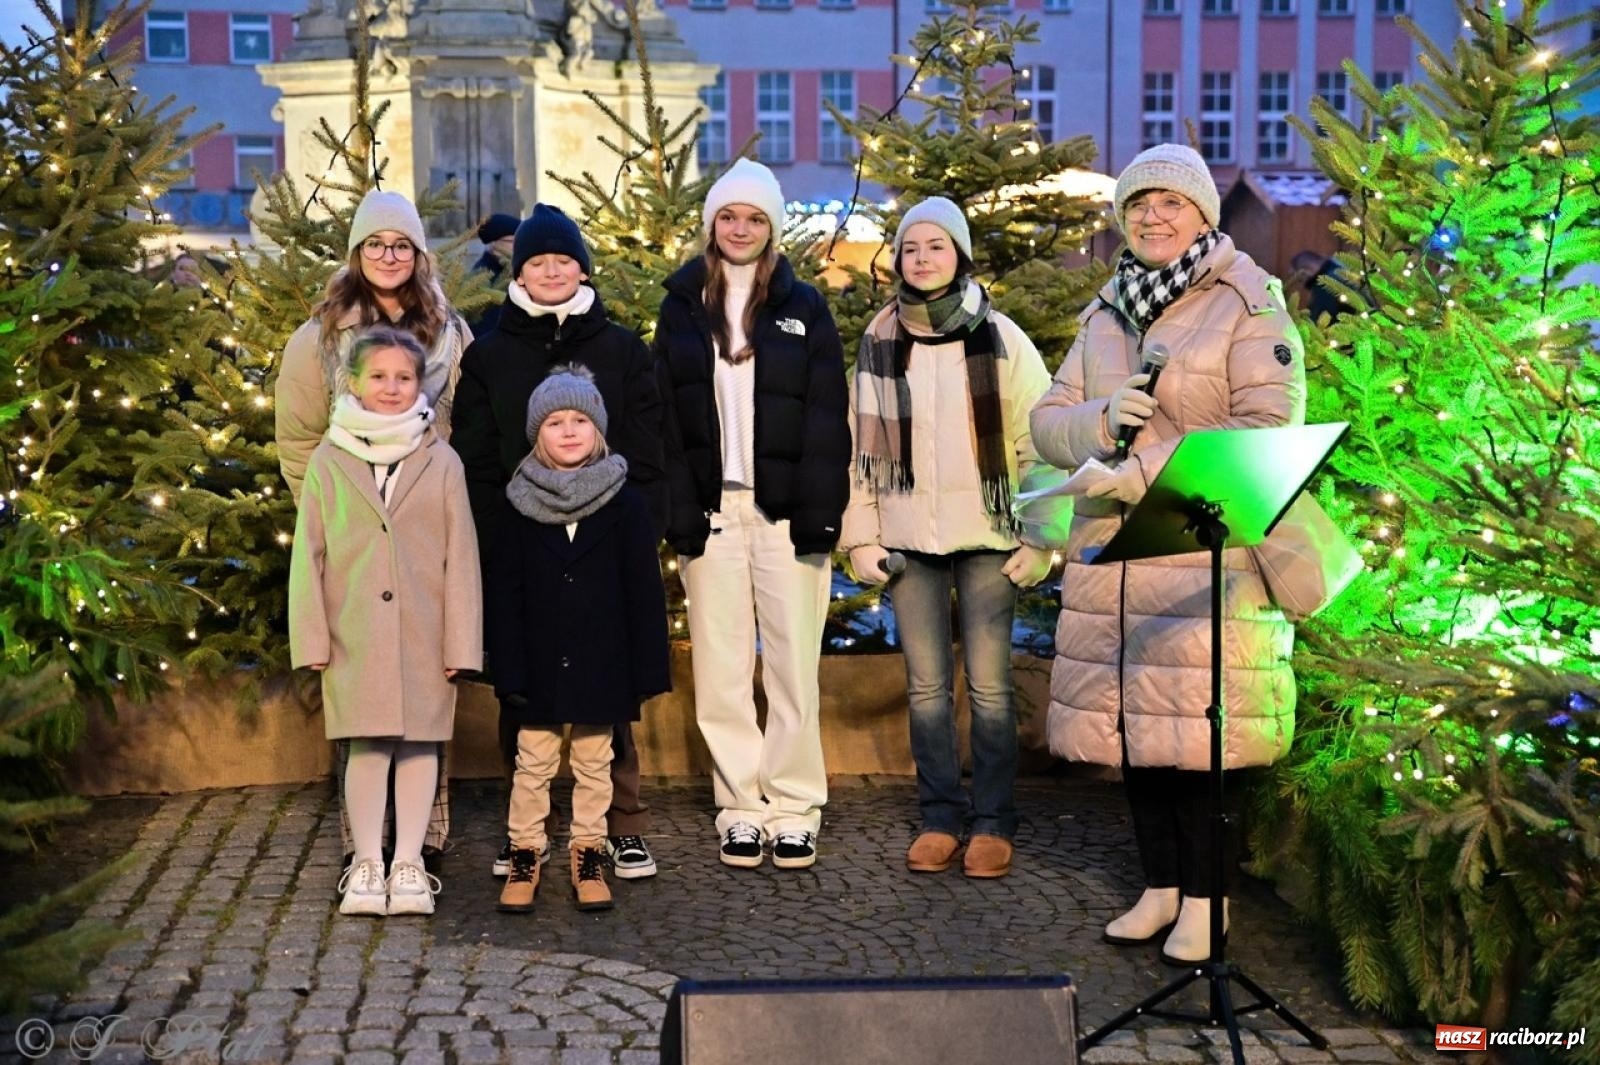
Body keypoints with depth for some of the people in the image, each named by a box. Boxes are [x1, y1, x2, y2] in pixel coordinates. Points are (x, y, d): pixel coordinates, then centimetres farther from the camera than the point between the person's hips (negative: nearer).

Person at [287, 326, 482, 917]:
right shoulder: (328, 461, 4)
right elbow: (308, 555, 5)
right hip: (354, 630, 0)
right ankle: (367, 865, 12)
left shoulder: (441, 462, 3)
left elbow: (460, 556, 2)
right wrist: (312, 638, -1)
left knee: (421, 742, 4)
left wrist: (461, 642, -2)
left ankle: (408, 863, 14)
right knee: (367, 745, 2)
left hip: (424, 631, 0)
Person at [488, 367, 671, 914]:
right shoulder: (517, 504, -1)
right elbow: (503, 594, -1)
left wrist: (647, 668, -6)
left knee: (593, 765, 10)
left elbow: (645, 592, -2)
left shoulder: (625, 503, -3)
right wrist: (509, 669, -6)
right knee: (533, 764, 8)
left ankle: (588, 854, 23)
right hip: (538, 664, 0)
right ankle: (524, 854, 21)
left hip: (600, 664, 0)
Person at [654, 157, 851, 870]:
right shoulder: (682, 307, 9)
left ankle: (794, 810, 10)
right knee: (720, 671, 3)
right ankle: (741, 809, 12)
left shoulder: (804, 308, 6)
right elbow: (663, 419, 4)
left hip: (784, 512, -1)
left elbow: (827, 419, 1)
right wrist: (676, 512, -6)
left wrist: (821, 512, -9)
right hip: (710, 512, 1)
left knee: (794, 666, 1)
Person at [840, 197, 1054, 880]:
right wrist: (860, 535, 4)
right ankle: (939, 818, 17)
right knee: (926, 686, 6)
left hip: (985, 535, -2)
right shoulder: (880, 341, 7)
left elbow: (1039, 440, -1)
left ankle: (994, 823, 11)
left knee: (989, 685, 0)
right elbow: (861, 444, 9)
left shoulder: (998, 338, -1)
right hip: (909, 536, 2)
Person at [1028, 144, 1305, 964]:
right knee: (1131, 721, 9)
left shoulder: (1248, 304, -2)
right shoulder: (1106, 313, 16)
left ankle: (1204, 901, 9)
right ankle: (1160, 887, 22)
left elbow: (1268, 429, -12)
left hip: (1210, 552, -6)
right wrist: (1101, 422, -11)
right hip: (1110, 552, 6)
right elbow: (1048, 421, 12)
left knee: (1199, 727, -4)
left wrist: (1151, 470, -17)